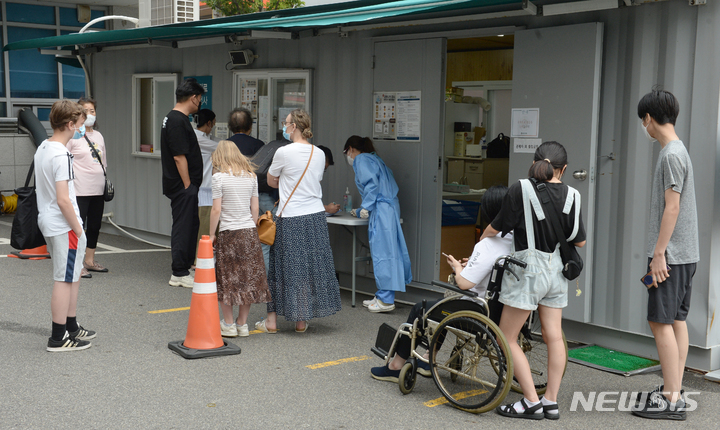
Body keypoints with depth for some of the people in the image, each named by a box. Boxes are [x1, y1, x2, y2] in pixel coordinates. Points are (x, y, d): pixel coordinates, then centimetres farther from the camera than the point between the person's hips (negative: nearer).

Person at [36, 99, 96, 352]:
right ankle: (58, 338, 7)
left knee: (73, 275, 20)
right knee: (65, 279, -1)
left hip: (48, 222, 10)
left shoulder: (42, 149, 9)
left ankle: (72, 328, 30)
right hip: (64, 226, -10)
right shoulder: (61, 156, -20)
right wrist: (78, 229, -14)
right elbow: (63, 200, -24)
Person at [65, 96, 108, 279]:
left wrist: (105, 180, 19)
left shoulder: (98, 136, 15)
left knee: (95, 226, 13)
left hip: (98, 189, 7)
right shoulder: (72, 136, -5)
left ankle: (90, 261, 25)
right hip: (80, 189, -7)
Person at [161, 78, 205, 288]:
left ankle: (185, 267, 25)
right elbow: (179, 157, -22)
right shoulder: (178, 121, -18)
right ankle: (179, 274, 2)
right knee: (183, 227, -4)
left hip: (183, 185, 10)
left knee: (191, 224, 16)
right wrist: (188, 186, -17)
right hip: (182, 186, -10)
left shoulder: (172, 118, 15)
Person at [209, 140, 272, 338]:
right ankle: (242, 324, 15)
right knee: (248, 278, 9)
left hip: (228, 233, -4)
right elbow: (255, 208, 8)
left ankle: (228, 325, 11)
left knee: (226, 279, 6)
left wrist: (211, 234, 1)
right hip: (249, 232, 4)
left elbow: (216, 210, -9)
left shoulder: (219, 177, -8)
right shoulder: (251, 176, 6)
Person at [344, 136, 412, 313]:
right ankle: (382, 296, 16)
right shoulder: (373, 159, 26)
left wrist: (365, 207, -17)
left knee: (382, 252, -8)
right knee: (384, 252, 11)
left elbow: (371, 183, -17)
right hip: (389, 208, 10)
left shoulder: (362, 160, -3)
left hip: (382, 210, -10)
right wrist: (359, 211, 40)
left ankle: (386, 300, -8)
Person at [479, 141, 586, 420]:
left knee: (508, 338, 5)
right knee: (554, 336, 12)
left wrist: (481, 242, 13)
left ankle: (532, 402, 4)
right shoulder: (571, 196, 0)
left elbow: (496, 228, -7)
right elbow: (579, 241, 5)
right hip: (556, 270, 6)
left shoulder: (521, 189, -12)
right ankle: (551, 401, 17)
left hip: (527, 270, -5)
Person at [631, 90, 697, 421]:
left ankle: (672, 400, -5)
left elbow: (672, 208, -19)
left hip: (671, 254, -10)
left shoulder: (671, 154, -14)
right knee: (677, 320, 12)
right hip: (686, 254, 10)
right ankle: (674, 390, 18)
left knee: (661, 321, -7)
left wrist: (659, 253, -18)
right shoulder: (679, 151, 16)